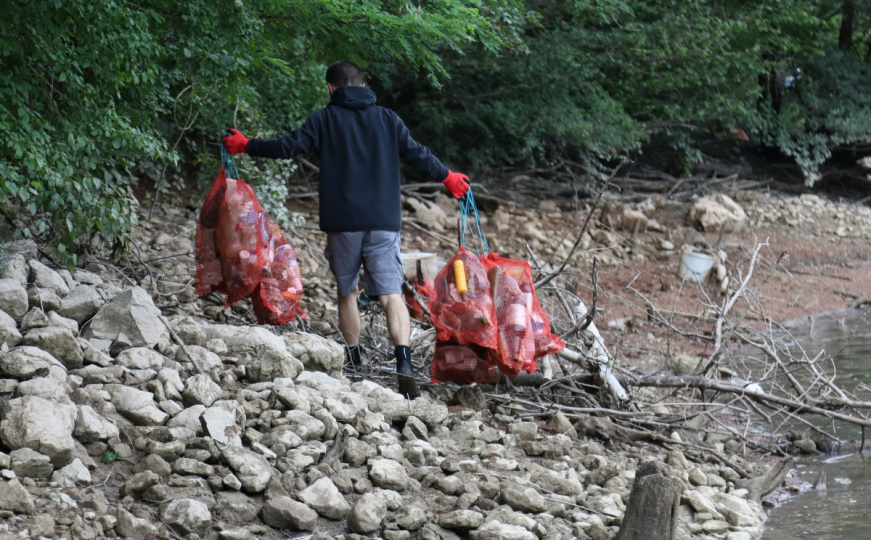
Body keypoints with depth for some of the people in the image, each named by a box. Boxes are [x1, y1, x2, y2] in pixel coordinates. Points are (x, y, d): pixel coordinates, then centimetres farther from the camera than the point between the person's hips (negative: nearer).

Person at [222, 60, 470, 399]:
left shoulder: (324, 119, 2)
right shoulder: (387, 120, 9)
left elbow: (289, 146, -2)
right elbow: (418, 155, 13)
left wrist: (246, 146, 11)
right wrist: (448, 178, 30)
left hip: (342, 222, -1)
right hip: (383, 222, 1)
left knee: (347, 292, 17)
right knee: (391, 294, -5)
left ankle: (354, 364, 20)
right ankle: (404, 364, -23)